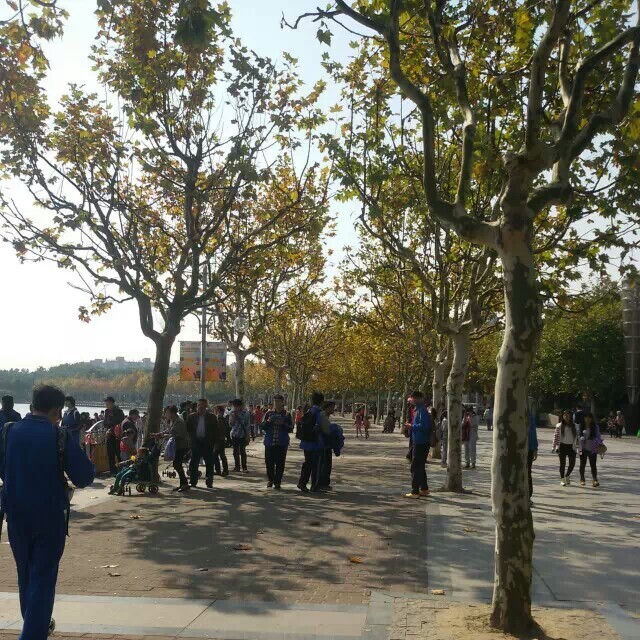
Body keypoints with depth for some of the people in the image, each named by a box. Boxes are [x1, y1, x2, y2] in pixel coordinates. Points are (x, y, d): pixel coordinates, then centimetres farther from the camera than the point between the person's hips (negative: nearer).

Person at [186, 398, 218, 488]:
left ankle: (209, 482, 10)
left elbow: (215, 431, 1)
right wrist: (191, 439, -5)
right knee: (194, 463, 4)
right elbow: (188, 428, 7)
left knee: (209, 464, 3)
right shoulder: (192, 417, 7)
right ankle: (193, 481, 12)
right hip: (196, 443, 1)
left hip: (207, 443, -1)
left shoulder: (212, 417, 2)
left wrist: (214, 442, -7)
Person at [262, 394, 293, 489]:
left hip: (282, 443, -2)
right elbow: (262, 426, 6)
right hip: (269, 442, 2)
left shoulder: (287, 414, 3)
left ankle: (277, 482, 8)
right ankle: (270, 480, 23)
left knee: (280, 464, -2)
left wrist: (283, 424, -17)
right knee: (269, 462, 4)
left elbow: (290, 429, -1)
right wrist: (268, 421, -12)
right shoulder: (269, 413, 8)